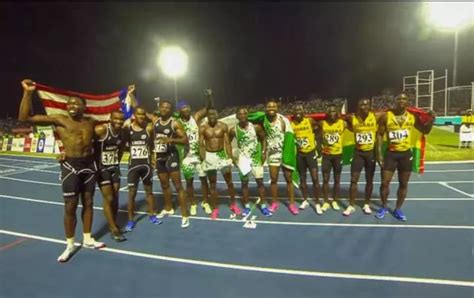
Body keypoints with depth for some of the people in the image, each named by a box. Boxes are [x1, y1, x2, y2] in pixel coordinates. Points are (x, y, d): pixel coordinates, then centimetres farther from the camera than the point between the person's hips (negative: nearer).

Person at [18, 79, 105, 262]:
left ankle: (87, 239, 29)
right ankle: (70, 245, 21)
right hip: (70, 165, -3)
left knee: (88, 203, 13)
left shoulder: (91, 122, 8)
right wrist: (27, 93, -13)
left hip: (89, 164, 3)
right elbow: (24, 118, -7)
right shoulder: (59, 120, -3)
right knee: (70, 206, 3)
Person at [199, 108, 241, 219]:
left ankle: (233, 204, 27)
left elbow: (227, 143, -1)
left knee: (229, 181, 8)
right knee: (212, 184, 8)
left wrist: (230, 157, -6)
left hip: (222, 154, 1)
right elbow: (201, 145, -3)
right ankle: (215, 208, 19)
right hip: (209, 156, 0)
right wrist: (203, 159, -9)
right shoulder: (203, 128, -3)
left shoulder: (223, 126, -2)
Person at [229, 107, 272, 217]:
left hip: (256, 157, 0)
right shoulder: (233, 130, -9)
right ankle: (246, 206, 22)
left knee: (260, 181, 4)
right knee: (244, 182, 7)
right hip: (242, 159, 0)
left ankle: (263, 206, 17)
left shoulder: (256, 127, -10)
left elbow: (263, 139, 4)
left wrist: (263, 152, -6)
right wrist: (232, 157, -1)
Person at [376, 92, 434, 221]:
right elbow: (379, 134, -3)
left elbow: (425, 130, 13)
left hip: (406, 154, 2)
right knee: (385, 182, 0)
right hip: (390, 153, -2)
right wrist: (379, 153, -8)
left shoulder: (413, 117, 1)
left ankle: (398, 209, 25)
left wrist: (432, 120, -7)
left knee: (403, 184, 9)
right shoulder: (386, 116, -6)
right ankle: (384, 207, 21)